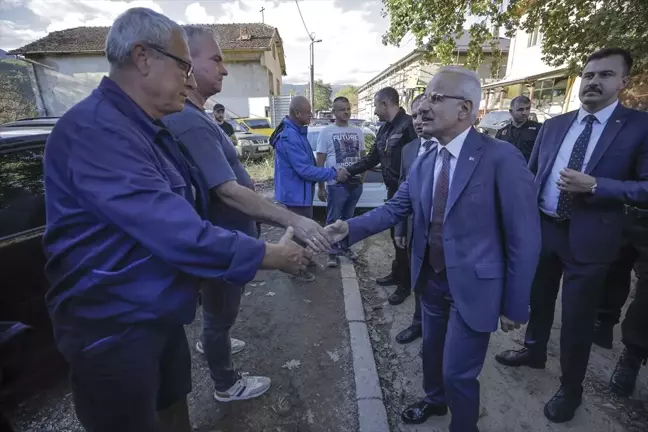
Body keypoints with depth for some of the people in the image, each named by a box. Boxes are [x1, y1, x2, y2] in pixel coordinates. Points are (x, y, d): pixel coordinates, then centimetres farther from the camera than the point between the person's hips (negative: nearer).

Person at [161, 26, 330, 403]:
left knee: (220, 307, 31)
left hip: (227, 235, 10)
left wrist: (244, 177, 11)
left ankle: (212, 341, 58)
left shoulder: (191, 116, 8)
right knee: (222, 310, 11)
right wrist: (293, 221, -39)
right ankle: (227, 385, 35)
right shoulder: (189, 122, -27)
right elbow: (227, 190, -35)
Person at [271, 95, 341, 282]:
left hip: (301, 191, 10)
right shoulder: (290, 137, -26)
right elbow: (305, 170, -28)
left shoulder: (296, 132, 8)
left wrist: (329, 172, 10)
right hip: (296, 193, -10)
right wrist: (333, 173, -21)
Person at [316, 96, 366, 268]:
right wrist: (320, 186, -8)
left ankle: (345, 246, 30)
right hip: (336, 184, -4)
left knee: (348, 218, 16)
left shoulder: (357, 131, 8)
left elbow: (363, 157, 15)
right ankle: (333, 252, 16)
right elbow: (320, 161, -5)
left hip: (355, 183, 4)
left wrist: (362, 177, 8)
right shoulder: (326, 132, -4)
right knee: (333, 220, 5)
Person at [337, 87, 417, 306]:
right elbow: (372, 159, 18)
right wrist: (348, 171, 17)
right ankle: (397, 274, 38)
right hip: (393, 191, 8)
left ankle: (405, 284, 23)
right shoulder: (384, 130, 12)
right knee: (395, 235, 20)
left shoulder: (409, 125, -18)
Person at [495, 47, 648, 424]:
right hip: (543, 229, 4)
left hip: (588, 238, -3)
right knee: (539, 299, 21)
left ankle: (571, 388, 33)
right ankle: (534, 351, 46)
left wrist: (594, 186, -23)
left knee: (578, 318, 10)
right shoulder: (553, 126, 5)